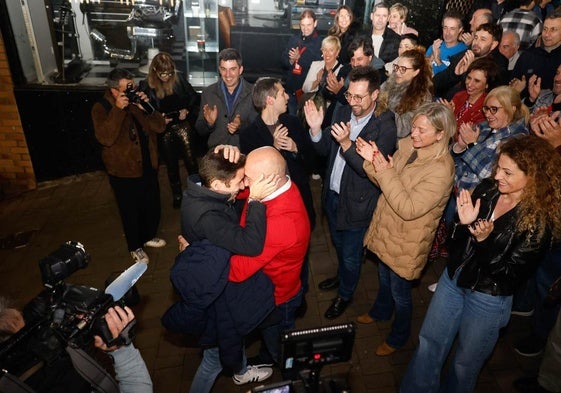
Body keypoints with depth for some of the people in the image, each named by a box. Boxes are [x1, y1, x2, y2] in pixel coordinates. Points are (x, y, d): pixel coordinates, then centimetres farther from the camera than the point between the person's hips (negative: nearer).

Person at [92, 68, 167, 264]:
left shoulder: (138, 101, 2)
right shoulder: (101, 108, -13)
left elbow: (160, 126, -5)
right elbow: (105, 138, -29)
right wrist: (118, 109, -31)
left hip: (148, 167, 5)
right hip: (124, 171, -5)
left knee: (152, 206, 18)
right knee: (131, 211, 10)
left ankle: (148, 236, 45)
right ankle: (135, 247, 33)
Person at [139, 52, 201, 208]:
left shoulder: (179, 78, -7)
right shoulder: (146, 86, -8)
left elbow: (194, 98, 4)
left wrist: (187, 111, -12)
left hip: (183, 126, 0)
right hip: (164, 131, 1)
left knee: (191, 162, -4)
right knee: (171, 166, 16)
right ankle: (177, 195, 36)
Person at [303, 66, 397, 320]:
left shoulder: (385, 127, -21)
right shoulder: (344, 113, -3)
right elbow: (325, 149, 2)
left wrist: (346, 143, -39)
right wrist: (316, 129, -18)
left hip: (356, 202, -6)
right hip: (332, 194, 6)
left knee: (351, 255, 14)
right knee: (338, 244, 27)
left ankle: (345, 294, 40)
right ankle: (342, 276, 55)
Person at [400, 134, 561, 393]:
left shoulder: (538, 221, -20)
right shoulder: (487, 189, -7)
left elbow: (511, 274, -18)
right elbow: (455, 242, 0)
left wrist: (485, 240, -30)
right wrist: (463, 223, -21)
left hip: (489, 299, -4)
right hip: (453, 279, 5)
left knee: (465, 364, 16)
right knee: (428, 344, 16)